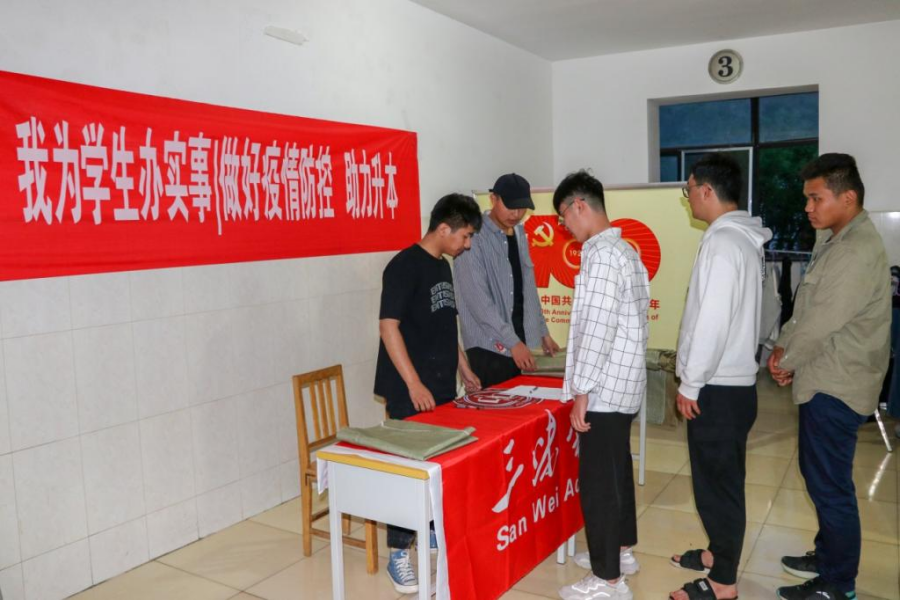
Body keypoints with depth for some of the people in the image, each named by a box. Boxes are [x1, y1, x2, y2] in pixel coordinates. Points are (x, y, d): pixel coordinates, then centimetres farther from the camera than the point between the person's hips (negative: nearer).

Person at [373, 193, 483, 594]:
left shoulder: (443, 266, 11)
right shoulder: (404, 266, -15)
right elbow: (388, 326, -20)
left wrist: (464, 370, 18)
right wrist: (414, 384, -22)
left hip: (443, 386, 8)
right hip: (411, 390, -8)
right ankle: (399, 554, 8)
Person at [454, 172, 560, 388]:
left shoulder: (519, 235, 11)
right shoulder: (474, 238, -14)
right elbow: (478, 300, -20)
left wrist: (542, 331, 15)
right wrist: (513, 342, -21)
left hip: (516, 340, 7)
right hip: (487, 345, -7)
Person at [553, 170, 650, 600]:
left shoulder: (602, 254, -19)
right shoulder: (624, 249, 12)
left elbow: (598, 330, -23)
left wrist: (581, 391, -18)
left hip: (604, 389, -10)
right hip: (622, 385, 10)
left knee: (598, 480, -1)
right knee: (616, 471, 20)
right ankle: (620, 551, 35)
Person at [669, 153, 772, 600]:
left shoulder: (723, 242, -19)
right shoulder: (743, 238, 11)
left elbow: (712, 320, -24)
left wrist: (690, 384, -16)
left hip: (718, 387, -10)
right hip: (731, 379, 10)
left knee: (717, 480, 1)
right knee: (718, 477, 21)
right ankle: (719, 552, 36)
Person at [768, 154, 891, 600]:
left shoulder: (858, 251, -21)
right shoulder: (834, 243, 13)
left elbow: (824, 322, -22)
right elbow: (805, 310, 16)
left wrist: (787, 359, -7)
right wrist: (784, 349, 3)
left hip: (836, 386, -10)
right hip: (823, 380, 10)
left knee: (830, 484, 1)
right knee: (820, 476, 20)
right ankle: (828, 556, 37)